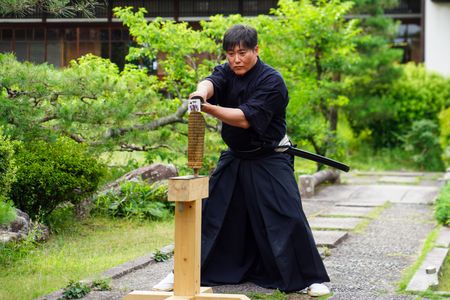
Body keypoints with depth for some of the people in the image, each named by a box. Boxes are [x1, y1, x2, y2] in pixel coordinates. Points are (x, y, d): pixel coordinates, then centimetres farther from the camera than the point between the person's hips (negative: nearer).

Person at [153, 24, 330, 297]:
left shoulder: (272, 81, -17)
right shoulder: (227, 72, 0)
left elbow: (246, 118, -27)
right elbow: (211, 82, -25)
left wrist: (209, 108, -38)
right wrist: (201, 92, -50)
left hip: (269, 160, -5)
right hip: (234, 158, 5)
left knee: (288, 218, -13)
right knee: (211, 213, 7)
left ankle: (310, 278, 0)